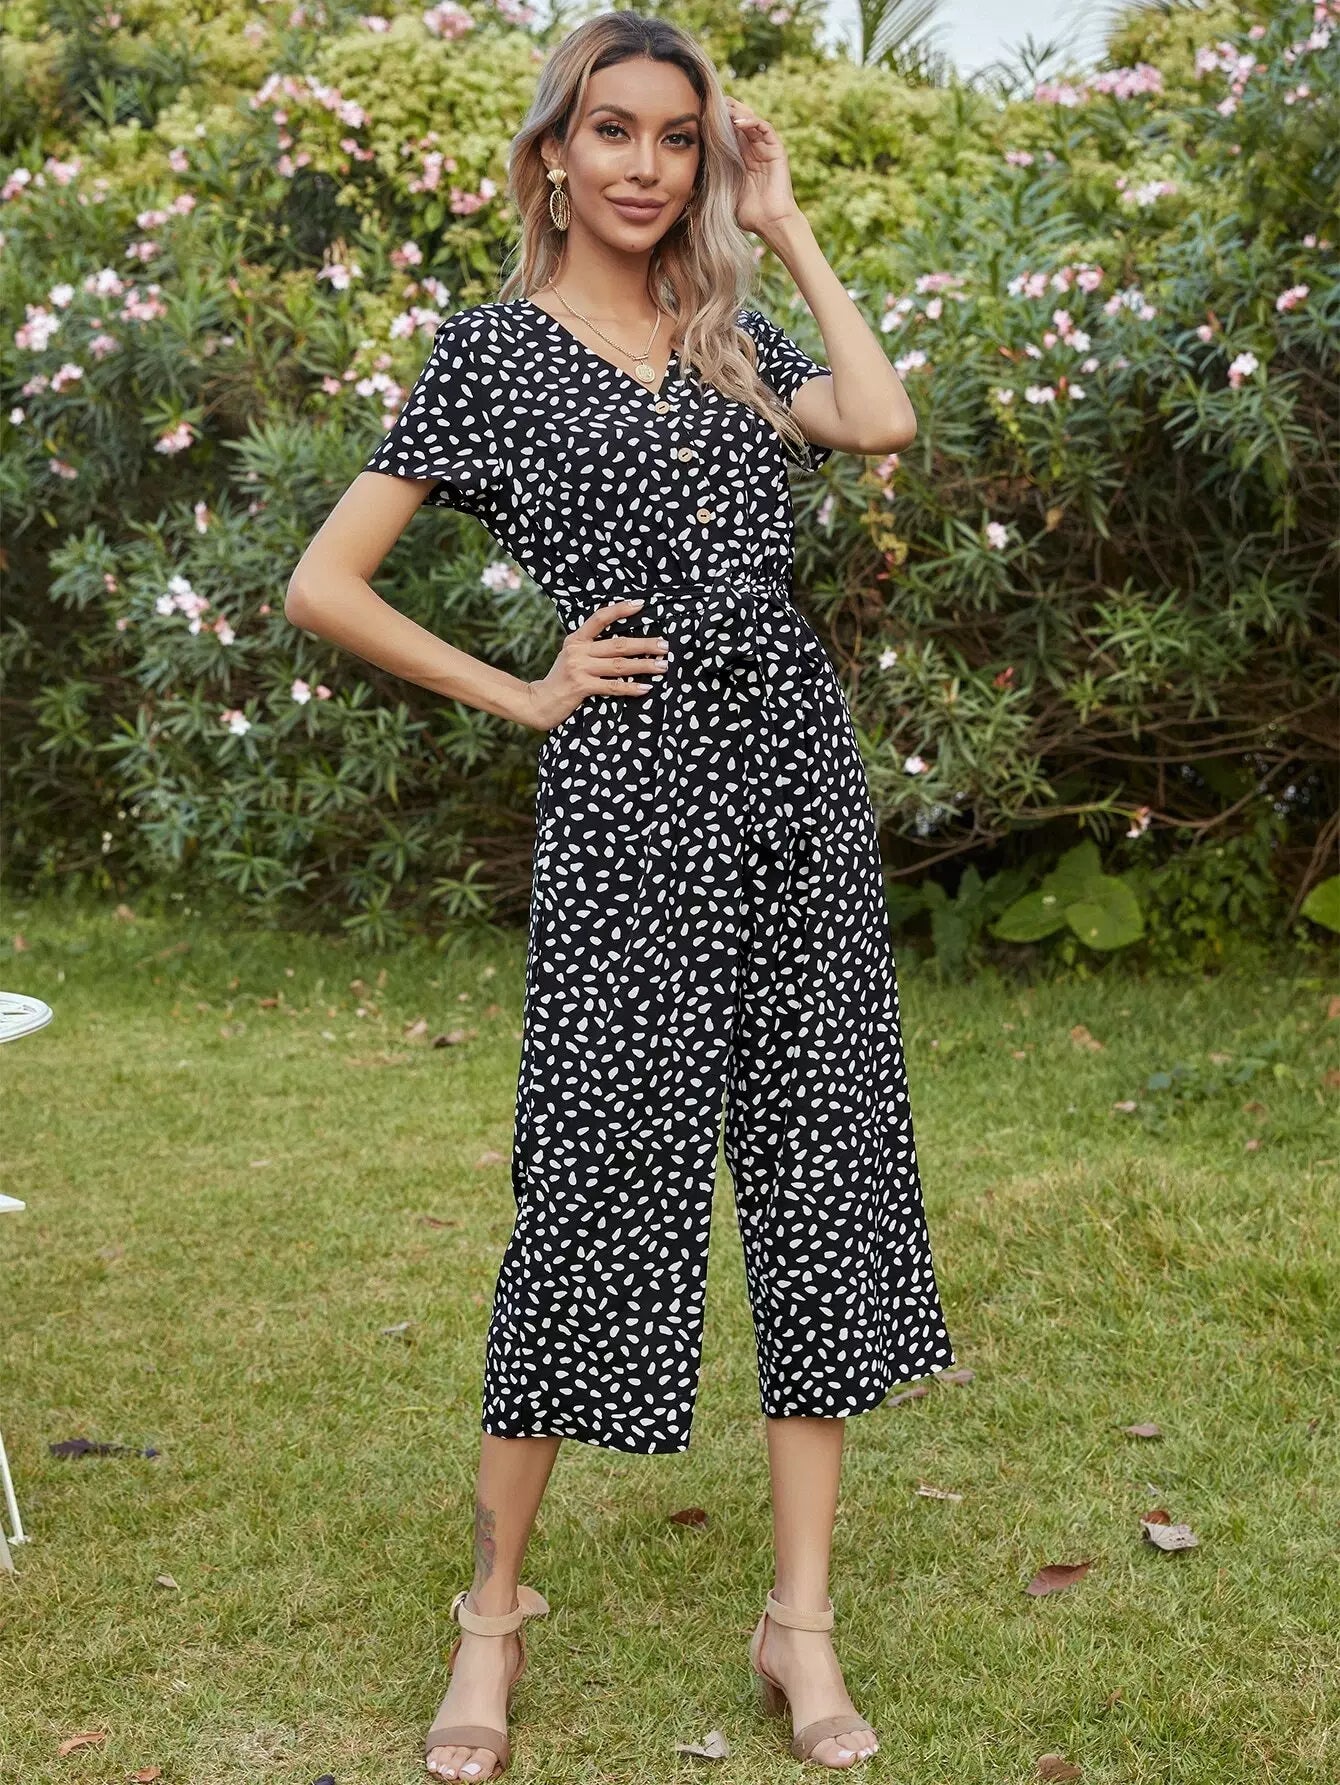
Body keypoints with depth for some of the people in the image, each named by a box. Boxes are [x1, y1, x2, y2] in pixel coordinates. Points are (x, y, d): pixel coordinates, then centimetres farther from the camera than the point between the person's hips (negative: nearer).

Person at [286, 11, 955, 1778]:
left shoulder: (731, 337, 16)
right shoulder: (494, 349, 3)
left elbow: (883, 423, -5)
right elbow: (324, 585, -1)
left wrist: (786, 228, 5)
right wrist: (519, 694, -2)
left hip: (797, 765, 5)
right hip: (630, 784, -5)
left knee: (817, 1161, 3)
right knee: (597, 1179, -3)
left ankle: (801, 1617, 12)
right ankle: (496, 1604, 14)